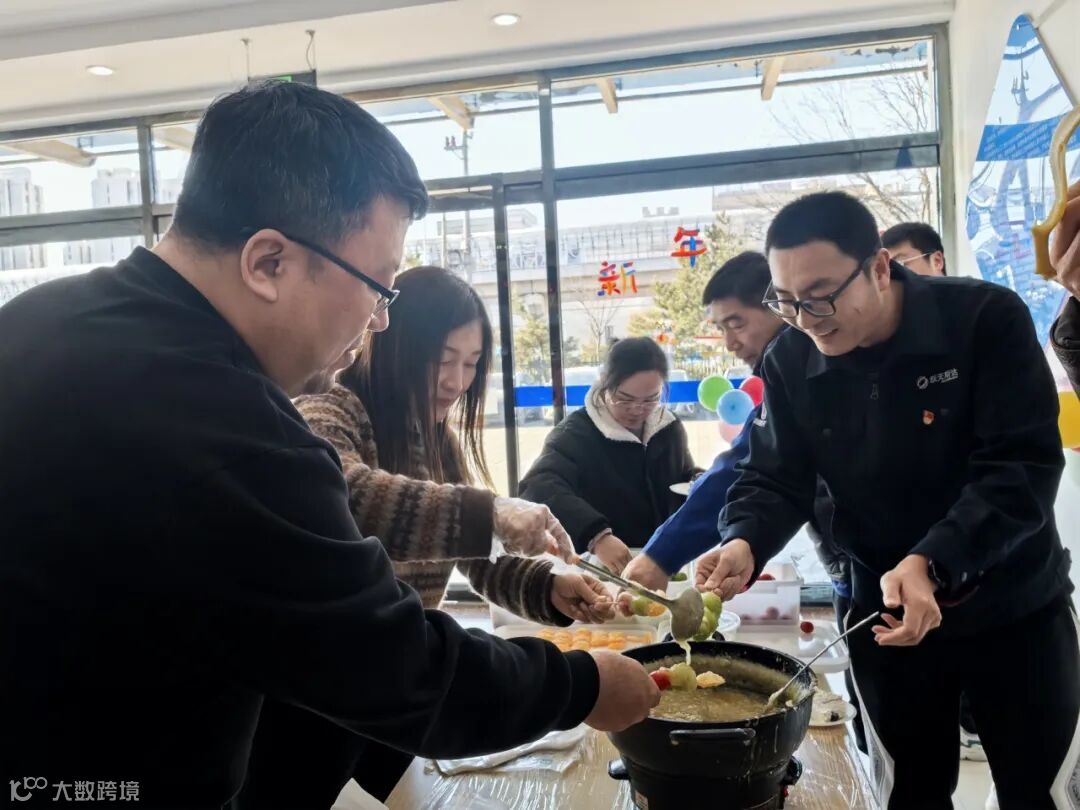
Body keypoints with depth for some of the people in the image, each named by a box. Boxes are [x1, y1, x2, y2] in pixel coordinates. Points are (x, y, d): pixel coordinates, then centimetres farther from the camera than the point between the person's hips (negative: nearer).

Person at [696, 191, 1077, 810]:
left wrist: (933, 564, -38)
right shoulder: (790, 362, -8)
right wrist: (745, 544, -27)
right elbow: (777, 480, -5)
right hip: (885, 615, 2)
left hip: (1015, 609, -2)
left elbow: (1023, 467, -24)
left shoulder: (987, 319, -18)